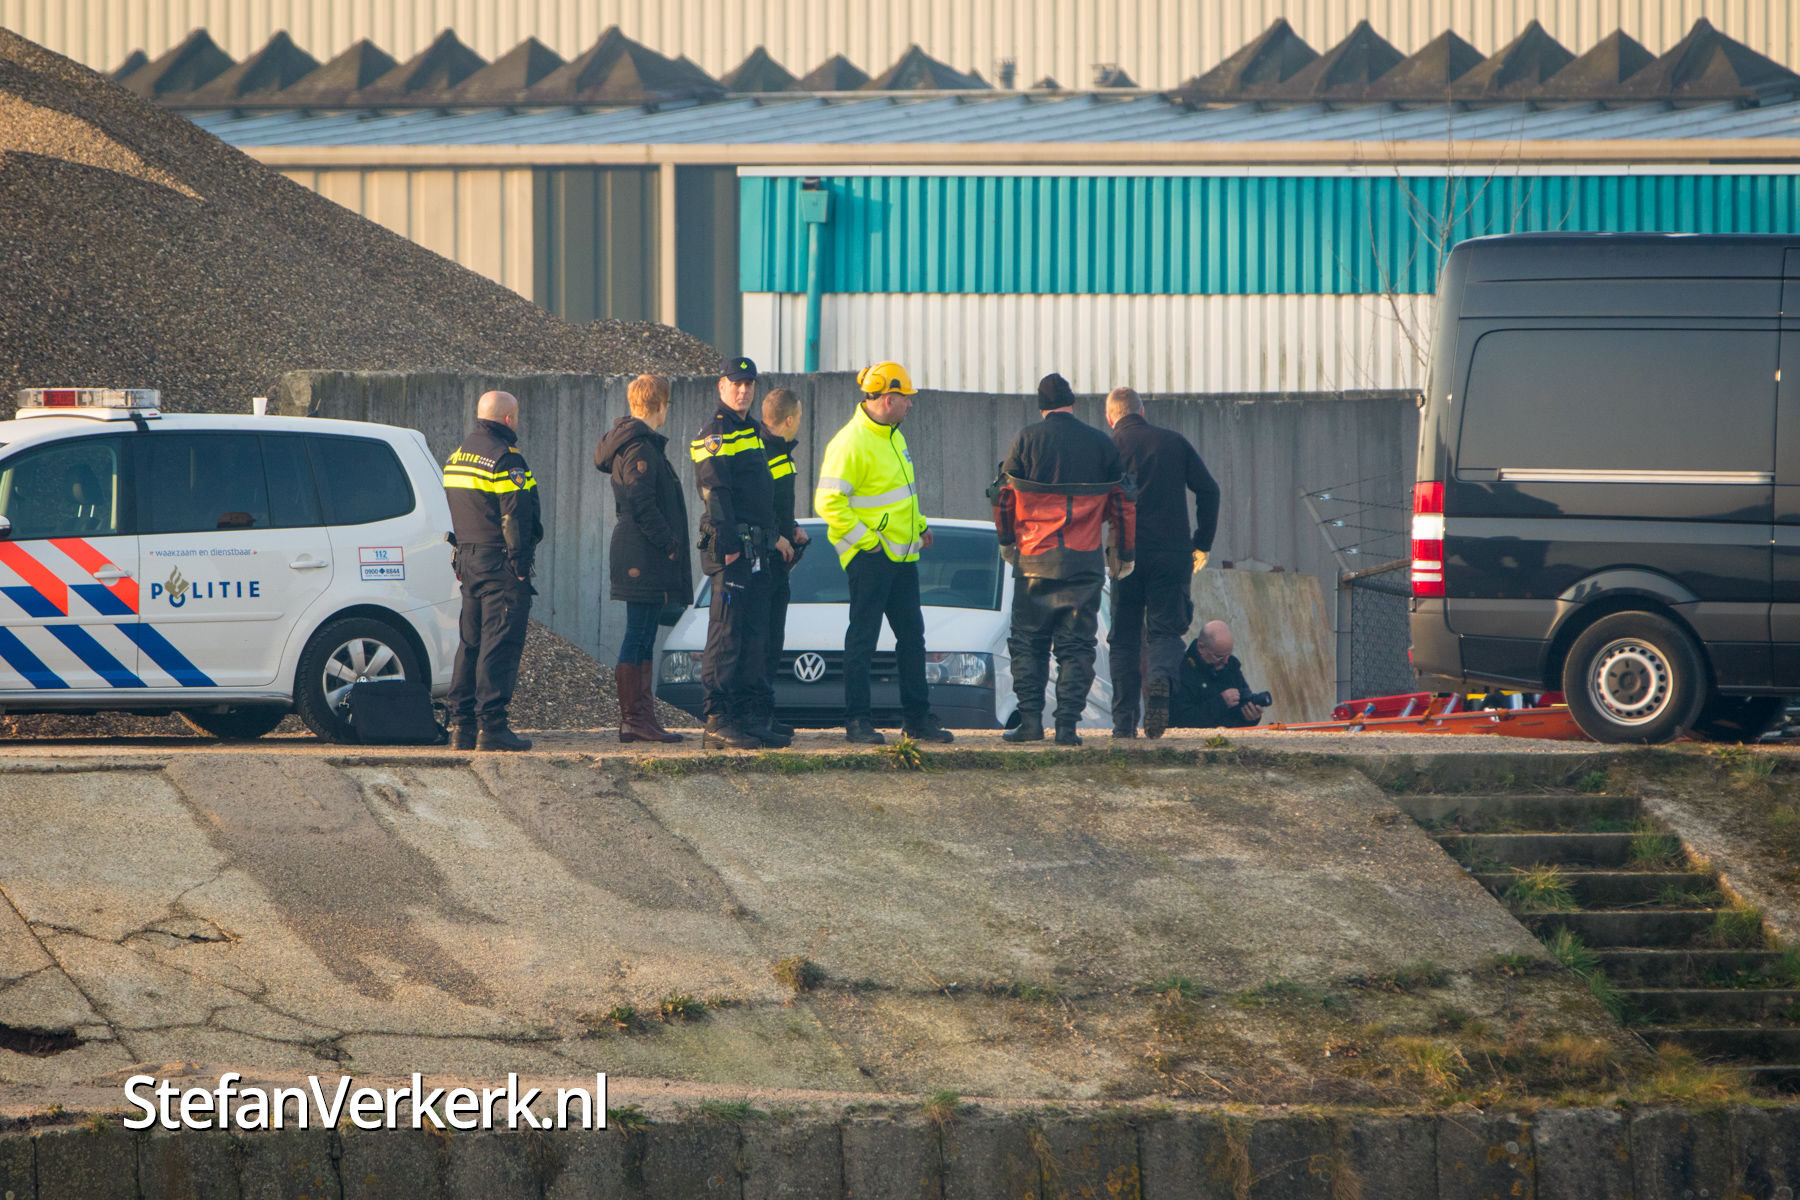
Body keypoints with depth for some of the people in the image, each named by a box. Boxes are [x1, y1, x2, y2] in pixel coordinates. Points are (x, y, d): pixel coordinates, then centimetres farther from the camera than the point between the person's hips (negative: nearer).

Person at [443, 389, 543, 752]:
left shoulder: (458, 456, 16)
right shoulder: (504, 459, -13)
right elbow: (515, 518, -17)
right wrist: (520, 567, -15)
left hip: (468, 559, 9)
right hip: (499, 562, -9)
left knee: (471, 643, 13)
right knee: (499, 644, -8)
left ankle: (462, 725, 12)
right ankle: (491, 725, -12)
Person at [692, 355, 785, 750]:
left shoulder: (753, 432, 21)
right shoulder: (715, 434, -8)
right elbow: (714, 494, -16)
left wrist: (773, 537, 24)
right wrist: (728, 548, -22)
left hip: (756, 550, 9)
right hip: (730, 546, -9)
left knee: (755, 636, 9)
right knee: (726, 635, -10)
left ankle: (747, 716, 13)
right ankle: (717, 721, -11)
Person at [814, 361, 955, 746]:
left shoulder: (893, 437, 15)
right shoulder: (851, 443, -16)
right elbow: (829, 501, -20)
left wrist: (919, 525, 16)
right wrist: (866, 539, -20)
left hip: (901, 555, 9)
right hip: (870, 556, -9)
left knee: (912, 635, 11)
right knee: (863, 638, -5)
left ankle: (918, 718, 17)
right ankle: (857, 721, -2)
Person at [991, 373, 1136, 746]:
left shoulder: (1027, 440, -2)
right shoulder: (1101, 444, 3)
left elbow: (1004, 495, 4)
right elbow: (1122, 502, 7)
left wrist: (1007, 540, 21)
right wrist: (1124, 554, 18)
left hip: (1035, 559, -1)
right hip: (1084, 561, 1)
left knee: (1029, 643, 8)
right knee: (1076, 645, 5)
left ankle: (1030, 720, -1)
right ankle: (1067, 725, -2)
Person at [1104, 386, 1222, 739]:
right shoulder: (1175, 442, 9)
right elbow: (1208, 490, 6)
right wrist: (1203, 544, 12)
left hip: (1126, 553, -1)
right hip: (1172, 553, 1)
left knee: (1124, 638, 8)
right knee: (1166, 629, 6)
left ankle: (1124, 720, 2)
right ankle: (1162, 677, -27)